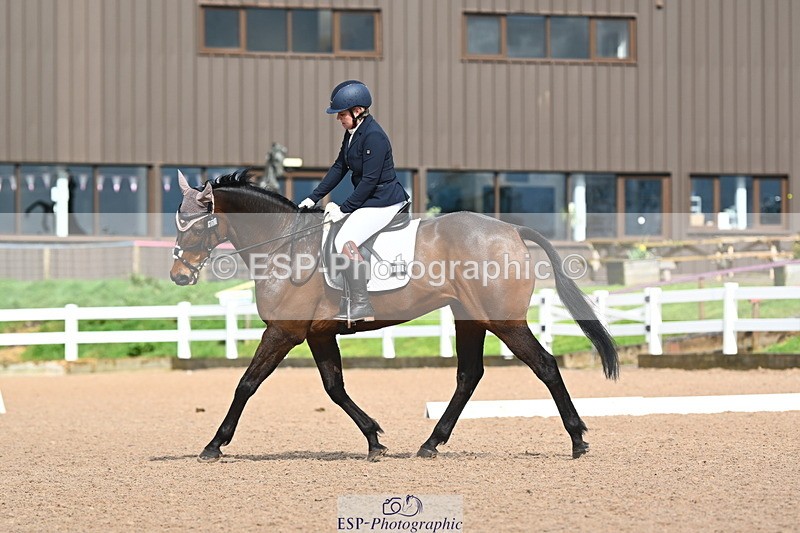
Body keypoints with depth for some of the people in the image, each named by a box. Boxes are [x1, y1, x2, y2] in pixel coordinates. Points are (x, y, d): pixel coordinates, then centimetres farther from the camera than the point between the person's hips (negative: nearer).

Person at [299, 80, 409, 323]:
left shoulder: (373, 136, -21)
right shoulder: (352, 133, 9)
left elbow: (370, 180, -22)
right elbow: (339, 167, 14)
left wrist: (345, 209, -17)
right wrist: (313, 198, 9)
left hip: (383, 202, -11)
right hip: (368, 199, 11)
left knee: (345, 241, -23)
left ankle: (362, 307, -21)